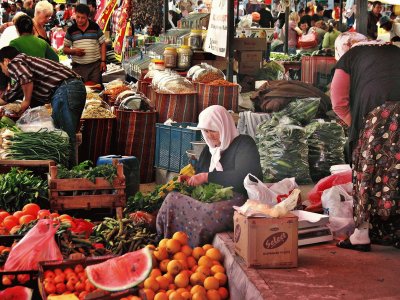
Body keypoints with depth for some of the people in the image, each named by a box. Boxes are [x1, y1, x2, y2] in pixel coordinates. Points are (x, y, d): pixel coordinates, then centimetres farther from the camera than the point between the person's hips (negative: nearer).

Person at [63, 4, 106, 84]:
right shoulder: (71, 30, 4)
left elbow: (102, 44, 6)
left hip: (95, 65, 0)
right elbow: (65, 49, 9)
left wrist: (103, 61, -2)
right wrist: (74, 51, -13)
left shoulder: (95, 27, 3)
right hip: (78, 67, 1)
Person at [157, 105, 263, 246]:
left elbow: (244, 177, -18)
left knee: (207, 214, -38)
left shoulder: (244, 144, -2)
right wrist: (189, 180, 5)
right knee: (172, 199, -16)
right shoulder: (209, 149, 22)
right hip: (211, 199, 7)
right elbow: (199, 174, 31)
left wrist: (207, 177, -17)